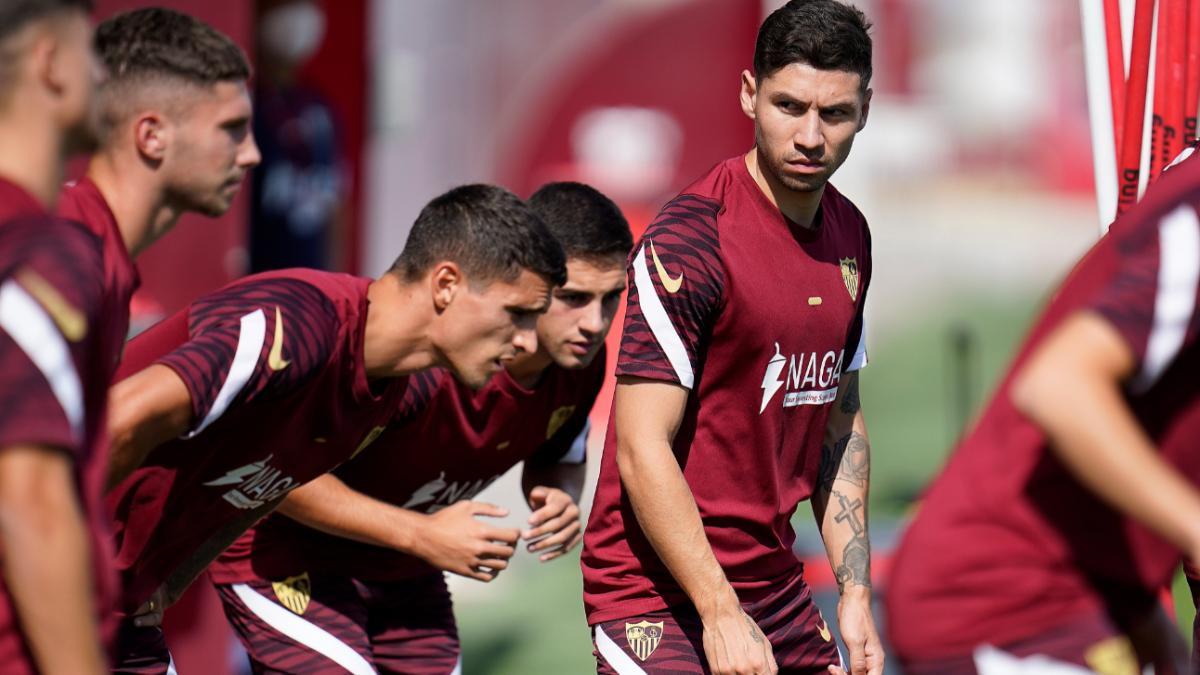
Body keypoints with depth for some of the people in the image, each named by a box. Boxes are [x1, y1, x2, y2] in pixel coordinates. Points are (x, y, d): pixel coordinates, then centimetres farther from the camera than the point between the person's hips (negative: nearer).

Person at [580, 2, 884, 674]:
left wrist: (855, 592, 11)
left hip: (773, 581, 8)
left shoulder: (850, 234, 8)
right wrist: (720, 614, -21)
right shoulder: (691, 239, -16)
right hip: (656, 591, -7)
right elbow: (643, 452, -19)